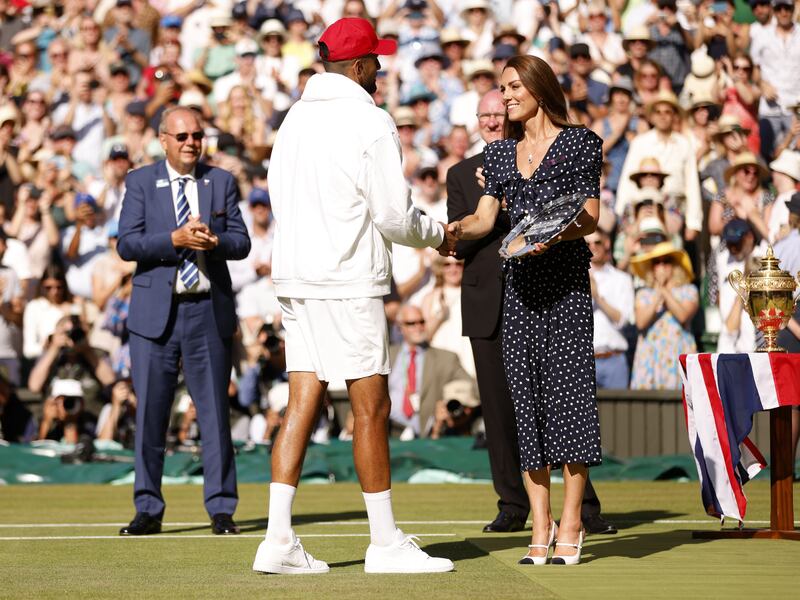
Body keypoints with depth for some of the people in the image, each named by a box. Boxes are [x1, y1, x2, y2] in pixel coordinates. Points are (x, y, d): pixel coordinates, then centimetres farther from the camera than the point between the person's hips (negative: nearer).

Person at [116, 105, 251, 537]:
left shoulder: (221, 182, 10)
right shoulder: (140, 182, 5)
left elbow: (242, 242, 4)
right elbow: (126, 244, -5)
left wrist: (215, 241, -17)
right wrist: (175, 239, -18)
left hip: (209, 310, 1)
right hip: (156, 311, -1)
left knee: (215, 412, 3)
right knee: (150, 412, 1)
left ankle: (221, 509, 9)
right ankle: (148, 510, 8)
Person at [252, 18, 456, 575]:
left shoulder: (295, 117, 11)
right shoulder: (371, 122, -10)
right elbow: (394, 216, -11)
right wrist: (439, 235, 9)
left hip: (295, 276, 7)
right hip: (348, 281, -7)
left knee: (303, 404, 6)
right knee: (372, 408, 0)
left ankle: (279, 540, 1)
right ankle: (386, 542, 5)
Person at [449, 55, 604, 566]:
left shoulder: (580, 142, 2)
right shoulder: (501, 153, 17)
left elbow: (590, 218, -3)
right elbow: (485, 220, 10)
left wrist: (555, 233, -21)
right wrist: (453, 230, -11)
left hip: (566, 280, -5)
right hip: (519, 282, 5)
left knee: (567, 390, -9)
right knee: (526, 394, 1)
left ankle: (570, 528, -7)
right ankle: (541, 528, 4)